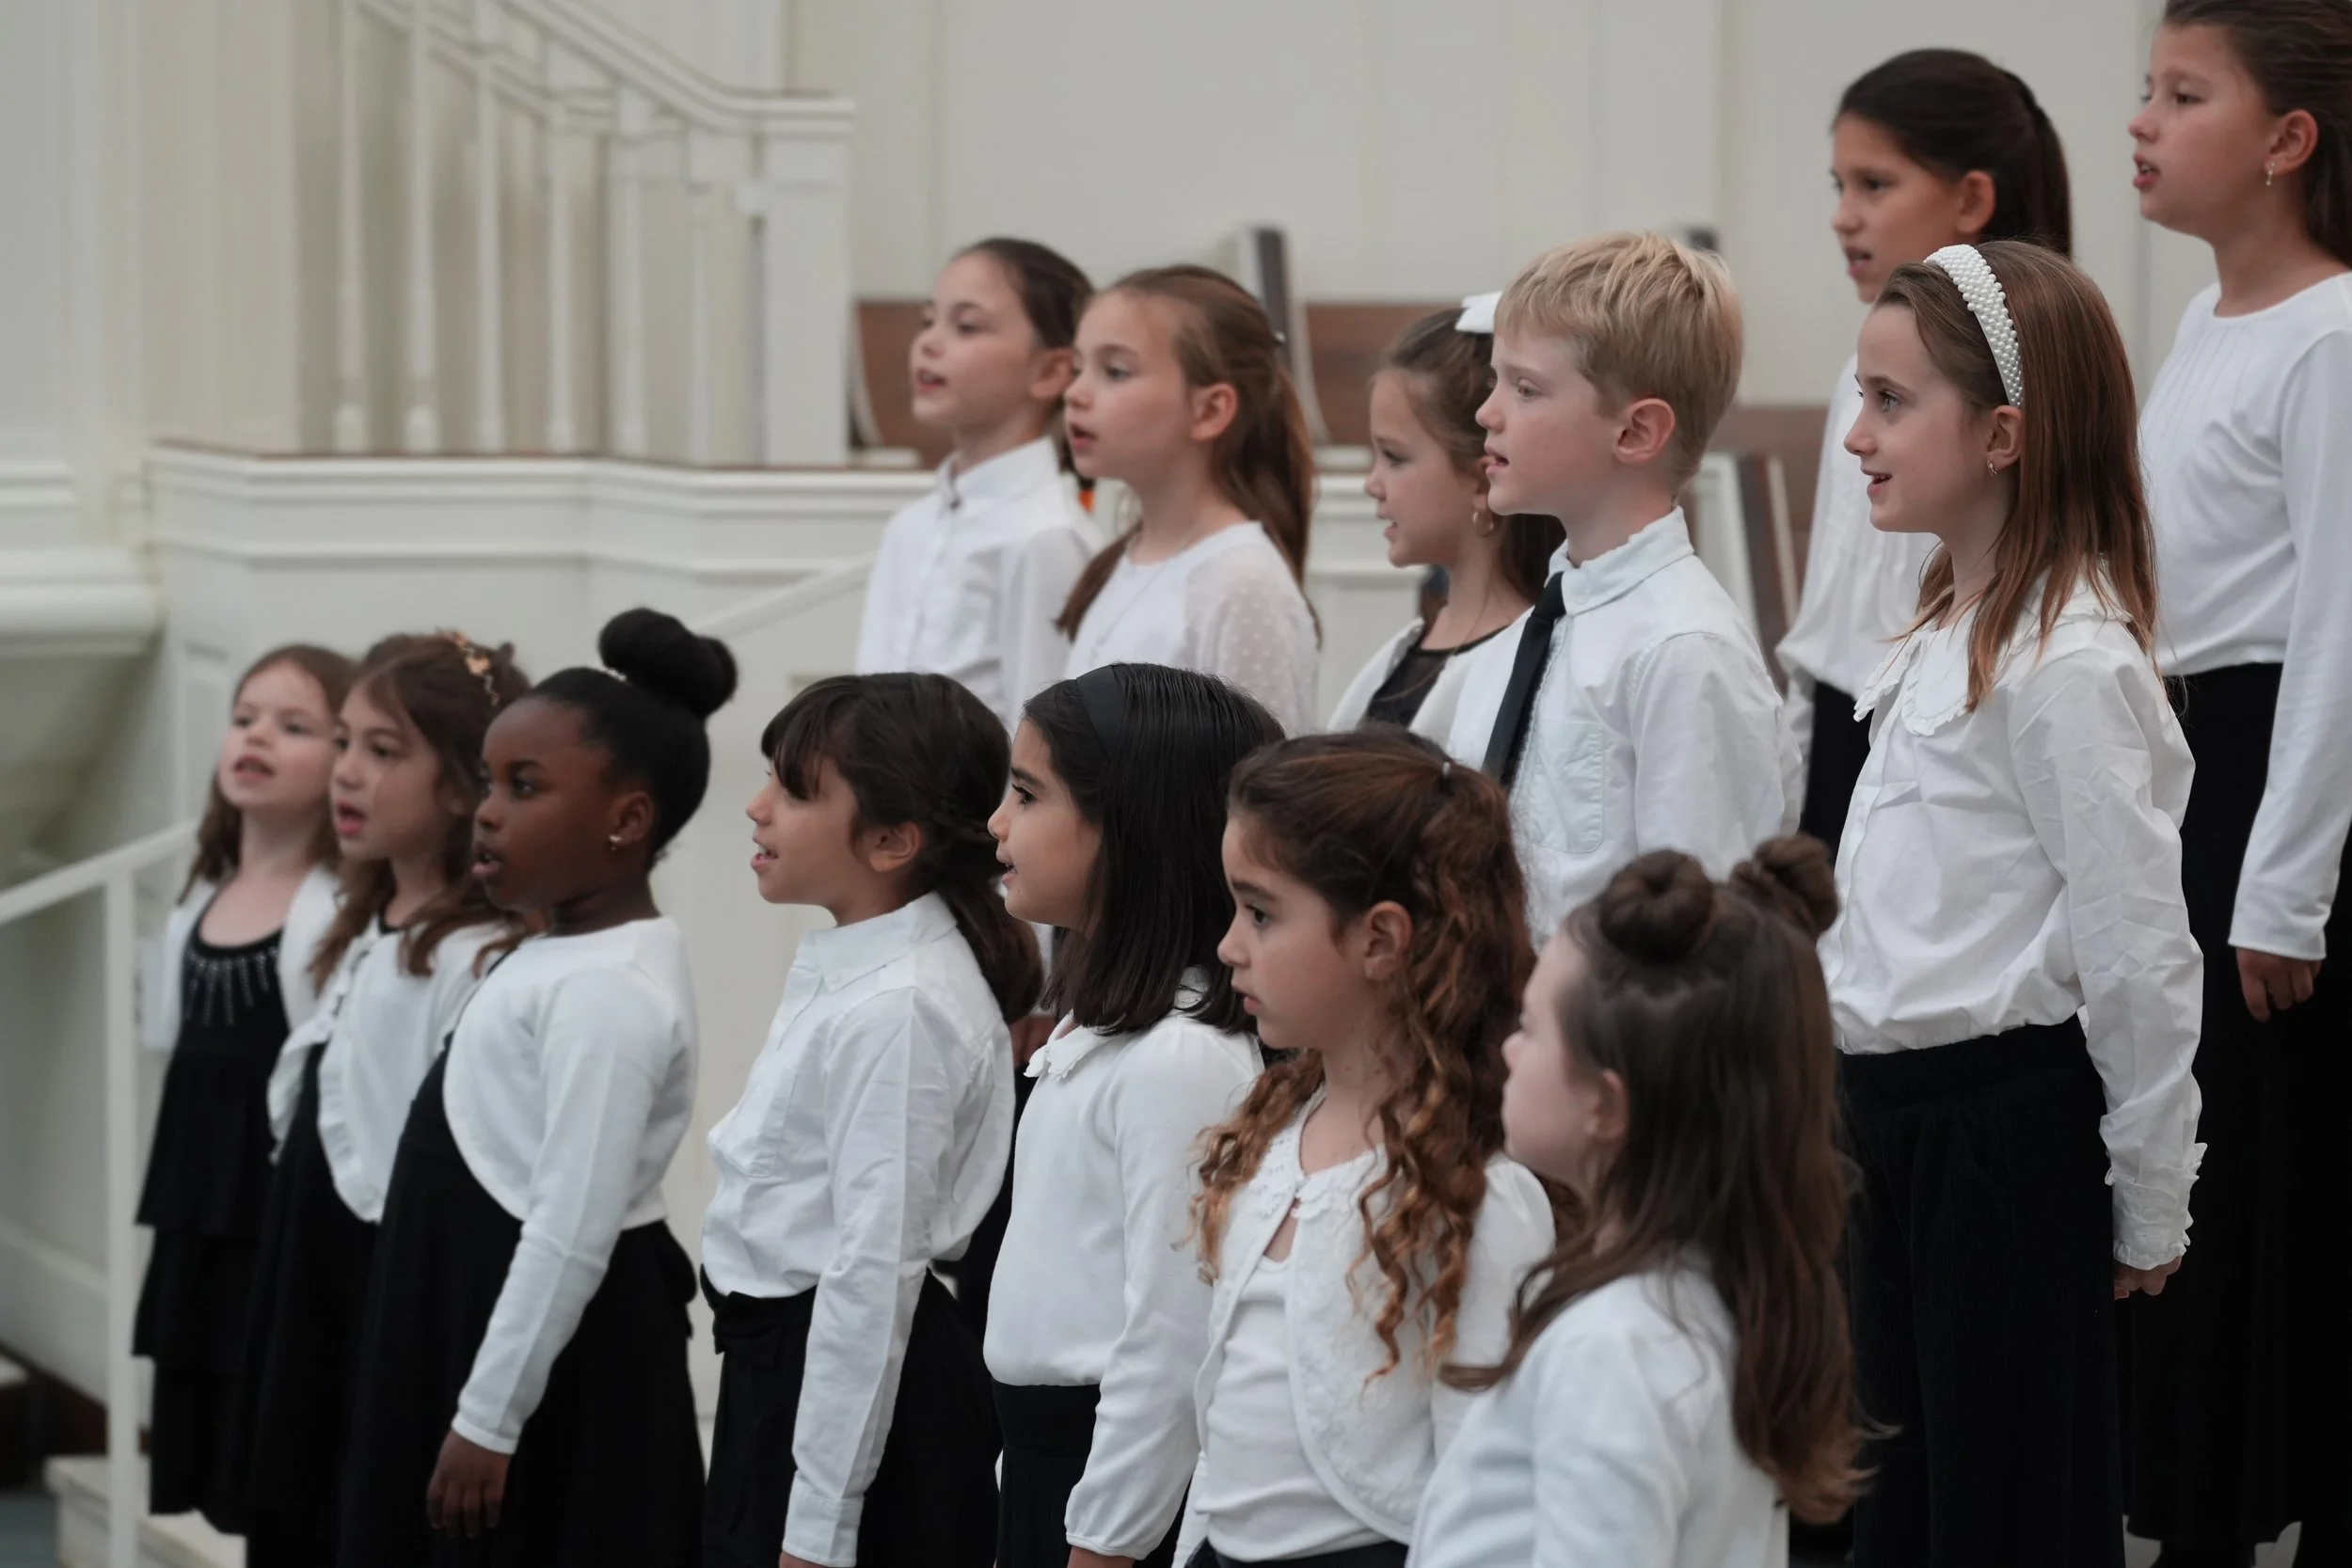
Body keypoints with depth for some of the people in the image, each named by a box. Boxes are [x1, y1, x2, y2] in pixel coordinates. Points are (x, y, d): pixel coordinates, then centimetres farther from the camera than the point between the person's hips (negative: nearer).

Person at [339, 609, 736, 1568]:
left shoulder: (609, 988, -19)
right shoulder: (566, 955, 11)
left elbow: (572, 1232, -23)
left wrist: (488, 1418, -22)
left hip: (557, 1375, -10)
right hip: (476, 1321, 10)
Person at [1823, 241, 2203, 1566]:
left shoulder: (2070, 667, -19)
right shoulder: (1953, 634, 10)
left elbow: (2137, 954, -18)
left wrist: (2150, 1204, -13)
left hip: (2007, 1127, -9)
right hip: (1901, 1109, 9)